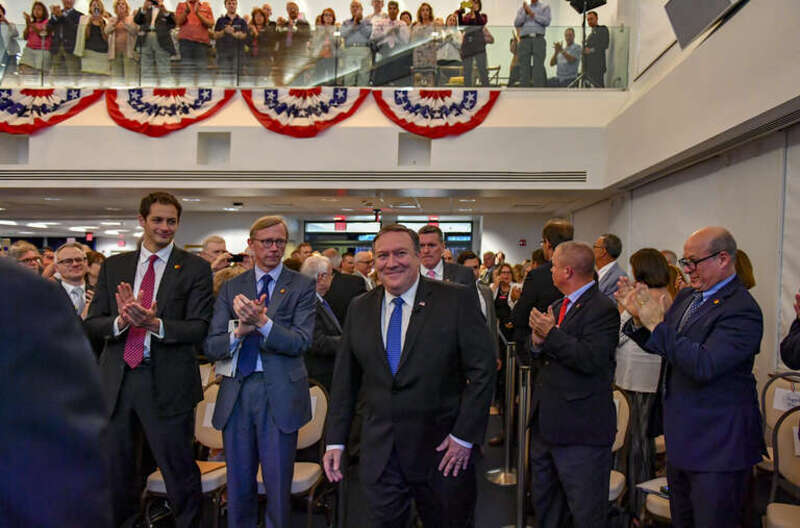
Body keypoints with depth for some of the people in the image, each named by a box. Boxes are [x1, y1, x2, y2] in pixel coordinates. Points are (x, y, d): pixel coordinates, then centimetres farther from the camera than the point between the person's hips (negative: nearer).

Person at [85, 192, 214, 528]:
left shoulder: (195, 268, -2)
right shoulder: (113, 266, 10)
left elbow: (199, 327, -9)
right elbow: (91, 323, 5)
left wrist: (155, 324, -24)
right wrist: (120, 321, -16)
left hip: (167, 383, -4)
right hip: (116, 378, 4)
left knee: (179, 471, 6)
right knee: (115, 469, 18)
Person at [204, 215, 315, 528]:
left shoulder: (301, 286, -1)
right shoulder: (232, 287, 8)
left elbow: (301, 343, -11)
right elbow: (211, 347, 2)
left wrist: (263, 322, -25)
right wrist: (239, 331, -18)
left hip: (279, 394, -3)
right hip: (236, 393, 3)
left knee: (278, 485, 7)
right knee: (238, 485, 15)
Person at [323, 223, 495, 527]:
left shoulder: (457, 300, -8)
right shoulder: (360, 308, 5)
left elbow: (482, 371, -9)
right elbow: (345, 379, 8)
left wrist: (465, 436, -12)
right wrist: (335, 441, 6)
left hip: (442, 451, -3)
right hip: (378, 453, 3)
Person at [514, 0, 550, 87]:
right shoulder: (522, 8, 21)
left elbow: (546, 22, -1)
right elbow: (516, 23, 7)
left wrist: (532, 14, -3)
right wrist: (525, 12, -4)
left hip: (538, 39, -2)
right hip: (524, 40, 2)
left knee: (538, 66, -12)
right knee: (524, 68, -4)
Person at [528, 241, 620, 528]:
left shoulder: (602, 309, -14)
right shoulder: (558, 306, 14)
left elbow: (592, 359, -26)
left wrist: (551, 334, -21)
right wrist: (538, 343, -7)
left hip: (581, 430, -9)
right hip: (546, 423, 9)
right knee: (543, 504, 22)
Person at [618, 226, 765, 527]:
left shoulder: (742, 310, -20)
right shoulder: (687, 297, 7)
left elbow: (704, 366, -30)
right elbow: (659, 346, 13)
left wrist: (657, 324, -25)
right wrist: (639, 318, -5)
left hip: (718, 446, -8)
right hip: (682, 437, 9)